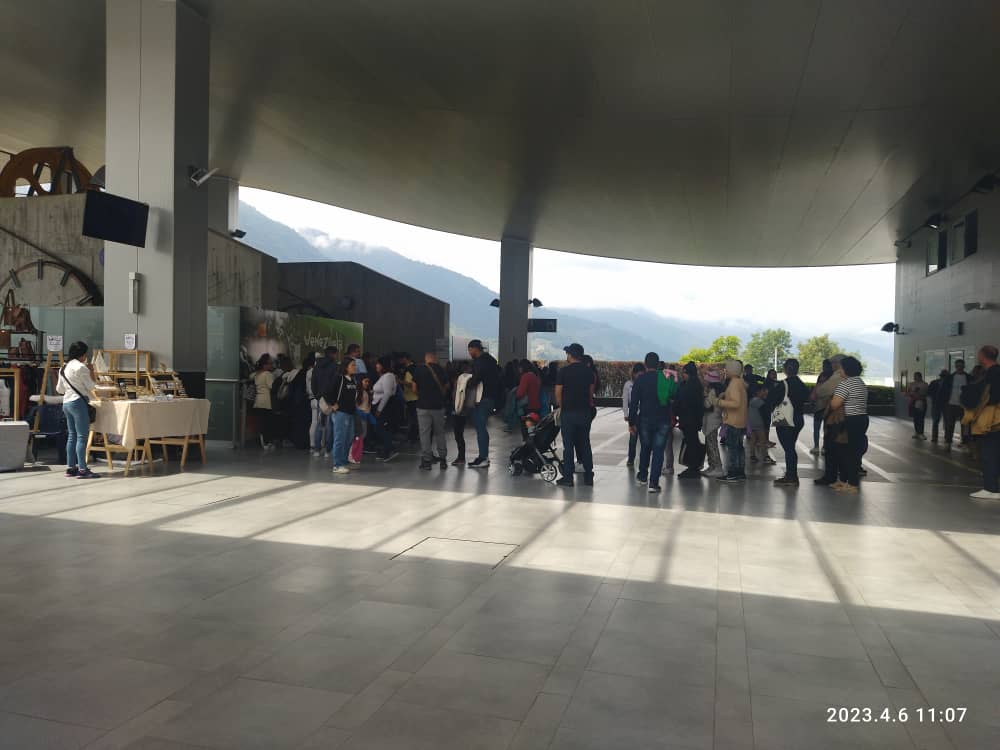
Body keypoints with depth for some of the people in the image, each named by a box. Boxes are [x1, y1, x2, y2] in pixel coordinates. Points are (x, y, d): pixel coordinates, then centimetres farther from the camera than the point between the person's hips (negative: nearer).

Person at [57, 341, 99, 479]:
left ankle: (70, 467, 15)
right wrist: (91, 372, 5)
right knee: (82, 436, -8)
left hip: (66, 403, 9)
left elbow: (59, 389, 20)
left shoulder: (64, 368, 15)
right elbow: (91, 386, -7)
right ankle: (82, 469, -10)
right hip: (79, 402, -9)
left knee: (72, 436, 13)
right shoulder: (80, 367, -11)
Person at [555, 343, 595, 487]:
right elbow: (591, 391, 8)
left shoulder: (564, 370, -9)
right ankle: (588, 476, 14)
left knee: (568, 445, 1)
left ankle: (568, 477, 3)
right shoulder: (589, 371, 4)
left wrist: (561, 406, 8)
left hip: (568, 412, -4)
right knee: (585, 444, 11)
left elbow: (558, 392, -6)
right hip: (585, 412, 4)